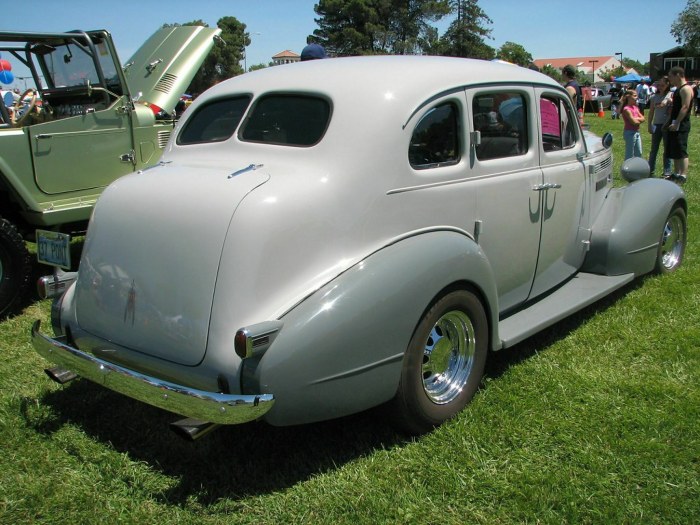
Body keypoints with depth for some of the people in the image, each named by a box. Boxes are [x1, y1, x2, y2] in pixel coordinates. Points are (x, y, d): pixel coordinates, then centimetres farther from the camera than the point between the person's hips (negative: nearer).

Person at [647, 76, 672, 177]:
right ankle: (650, 170, 16)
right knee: (654, 149, 9)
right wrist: (649, 125, 8)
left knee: (667, 149, 2)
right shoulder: (654, 97, 10)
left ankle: (667, 171, 8)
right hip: (656, 125, 4)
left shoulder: (671, 95, -1)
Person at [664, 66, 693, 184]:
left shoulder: (686, 89, -13)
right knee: (674, 152, 13)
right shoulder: (678, 89, 18)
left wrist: (676, 123, -25)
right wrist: (668, 122, 19)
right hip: (675, 125, 10)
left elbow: (685, 107, -21)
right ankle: (676, 174, 19)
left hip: (681, 125, -10)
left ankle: (683, 175, -6)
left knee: (681, 152, -8)